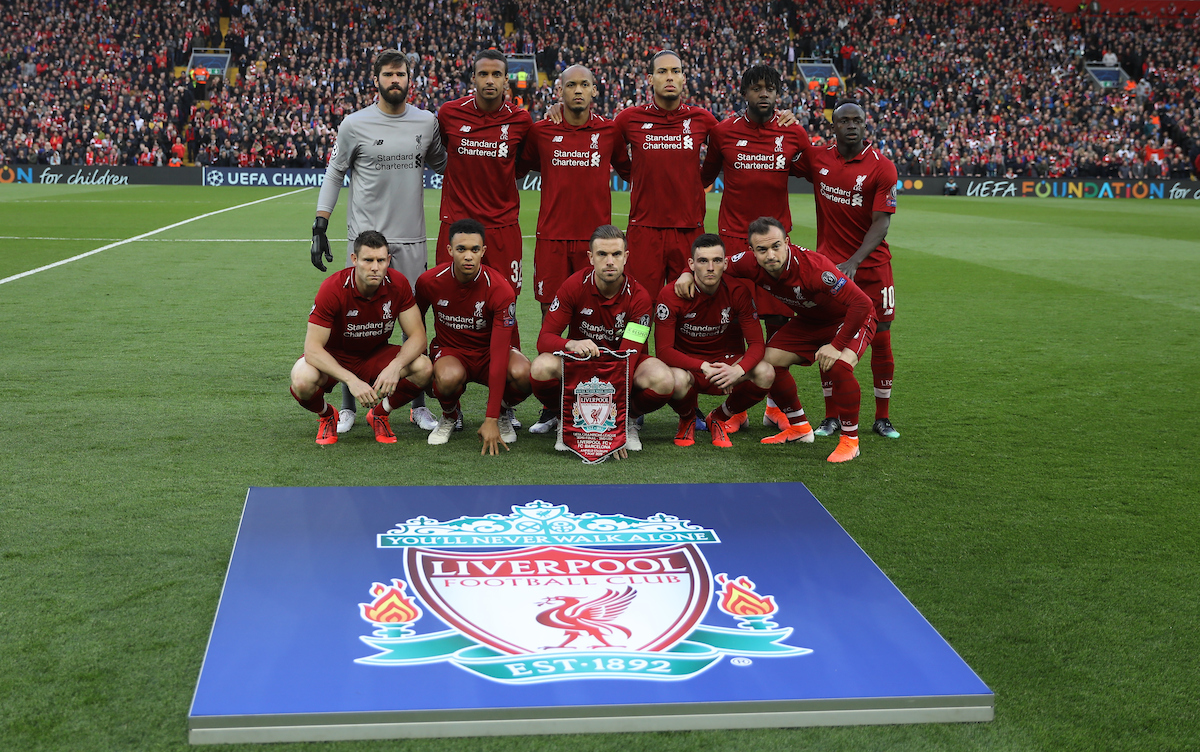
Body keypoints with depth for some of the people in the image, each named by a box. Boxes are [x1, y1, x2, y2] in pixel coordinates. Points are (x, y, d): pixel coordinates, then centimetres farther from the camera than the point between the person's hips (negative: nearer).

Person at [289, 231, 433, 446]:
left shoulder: (398, 284, -18)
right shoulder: (333, 288, -27)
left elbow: (417, 335, -15)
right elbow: (312, 347, -29)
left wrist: (395, 367, -36)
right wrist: (351, 380, -41)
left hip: (376, 355, 3)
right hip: (334, 357, -2)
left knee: (424, 368, -25)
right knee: (303, 380, -36)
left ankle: (379, 414, 5)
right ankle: (326, 416, 4)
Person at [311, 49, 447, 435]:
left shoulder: (427, 123, 6)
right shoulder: (355, 124, -1)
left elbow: (442, 164, 22)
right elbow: (334, 173, 5)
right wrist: (320, 228, 1)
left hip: (411, 240, 2)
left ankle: (418, 405, 17)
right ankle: (347, 407, 12)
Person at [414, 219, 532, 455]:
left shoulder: (500, 289, -24)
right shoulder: (429, 282, -16)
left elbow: (499, 353, -29)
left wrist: (491, 420, -33)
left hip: (488, 352, 0)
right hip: (449, 350, 0)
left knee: (523, 374, -34)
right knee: (448, 377, -38)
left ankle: (502, 414, 2)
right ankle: (450, 416, 0)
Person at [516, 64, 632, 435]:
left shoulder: (610, 132, 6)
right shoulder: (541, 131, 6)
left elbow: (631, 170, 19)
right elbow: (517, 168, 21)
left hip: (595, 236, 0)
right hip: (552, 238, 0)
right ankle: (552, 409, 9)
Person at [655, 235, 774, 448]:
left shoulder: (739, 291, -12)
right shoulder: (671, 295, -17)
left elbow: (756, 343, -12)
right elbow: (663, 350, -20)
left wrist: (738, 370, -35)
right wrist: (705, 368, -34)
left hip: (727, 363, 2)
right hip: (687, 365, -2)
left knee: (765, 374, -28)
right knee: (677, 380, -38)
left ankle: (719, 418, 3)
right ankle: (687, 421, 3)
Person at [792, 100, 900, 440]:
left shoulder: (882, 167, -9)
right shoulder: (816, 158, 1)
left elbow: (881, 222, -13)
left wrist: (853, 262, -23)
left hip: (871, 265, -2)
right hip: (829, 264, 2)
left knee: (881, 337, 0)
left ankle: (882, 417, 13)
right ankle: (831, 416, 13)